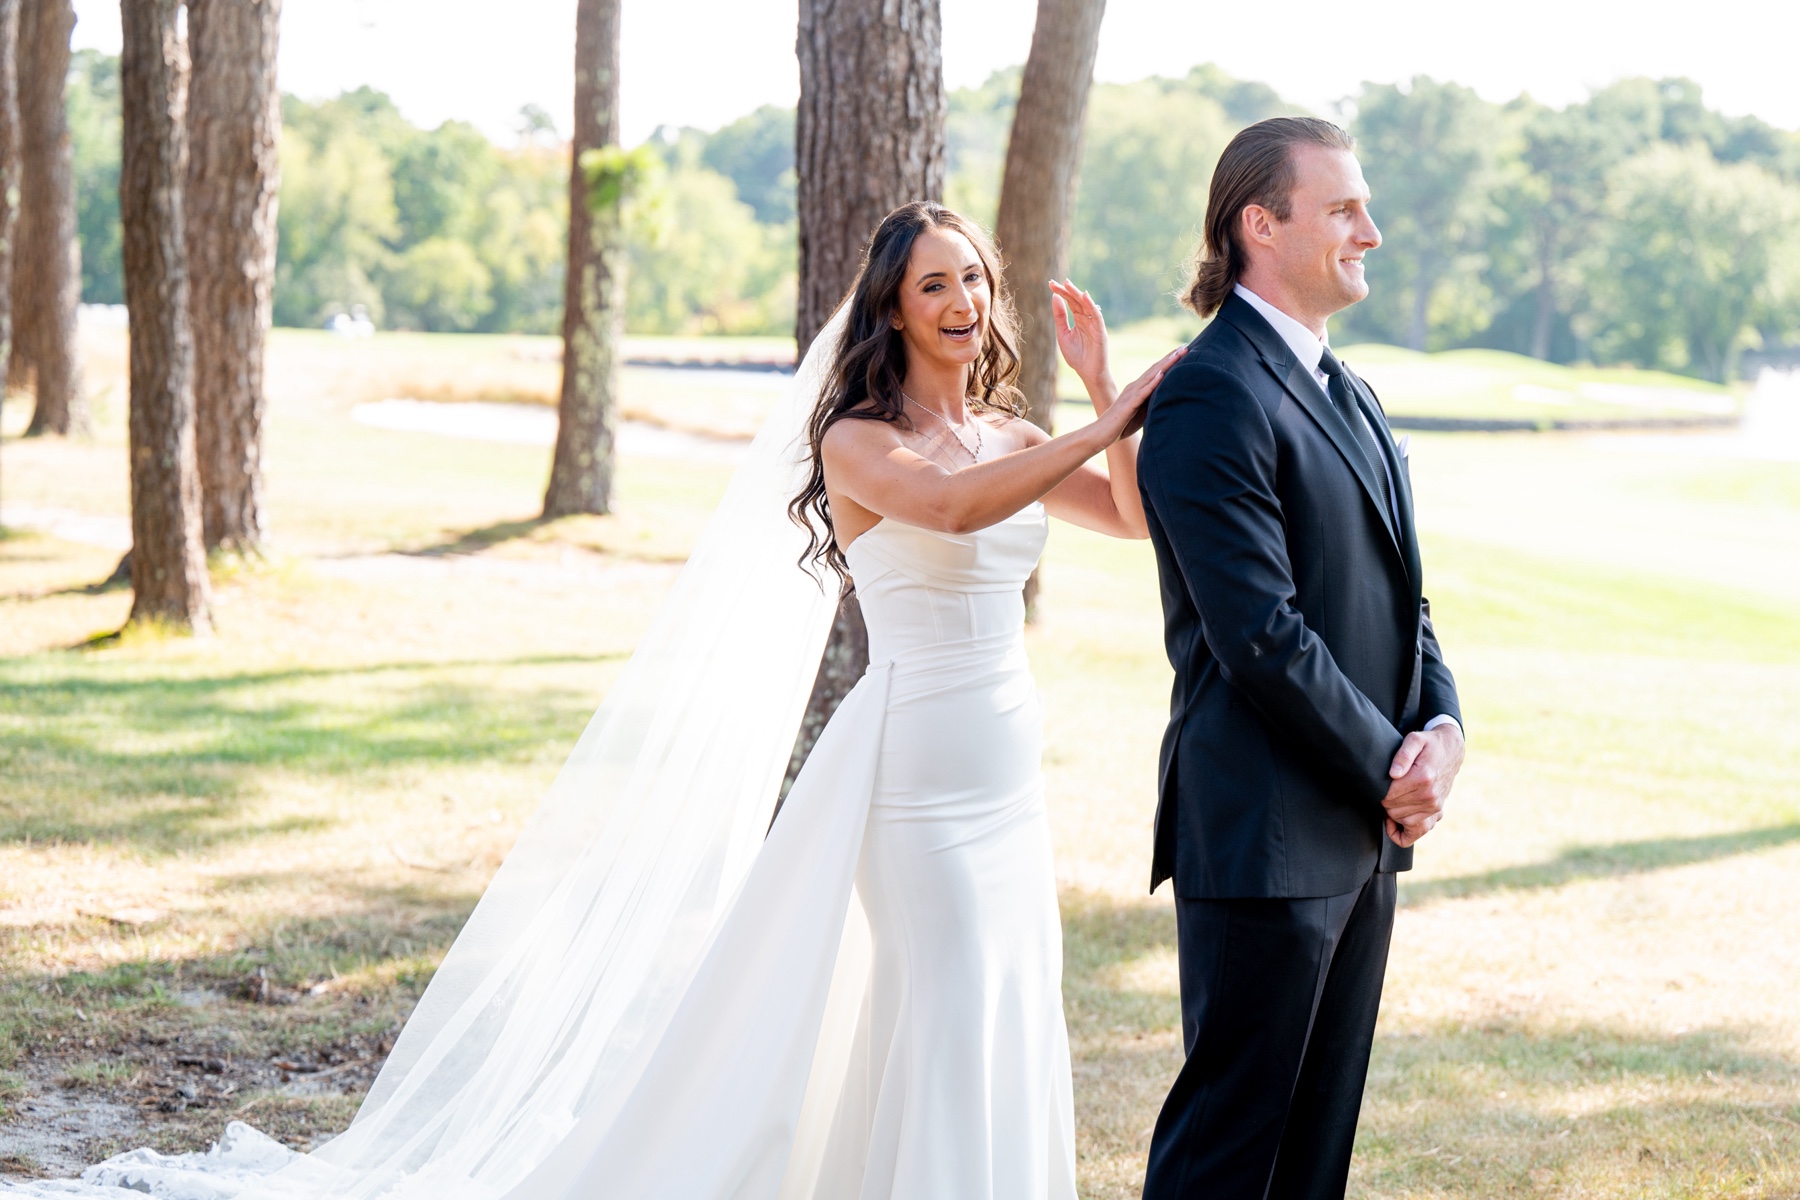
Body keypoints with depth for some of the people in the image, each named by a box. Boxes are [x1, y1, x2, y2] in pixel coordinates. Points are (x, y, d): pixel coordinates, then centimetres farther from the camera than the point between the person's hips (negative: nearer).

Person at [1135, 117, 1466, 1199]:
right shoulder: (1212, 397, -14)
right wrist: (1390, 769, -12)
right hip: (1264, 835, -9)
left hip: (1366, 828, 9)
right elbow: (1260, 634, -20)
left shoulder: (1352, 399, 17)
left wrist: (1443, 727, -1)